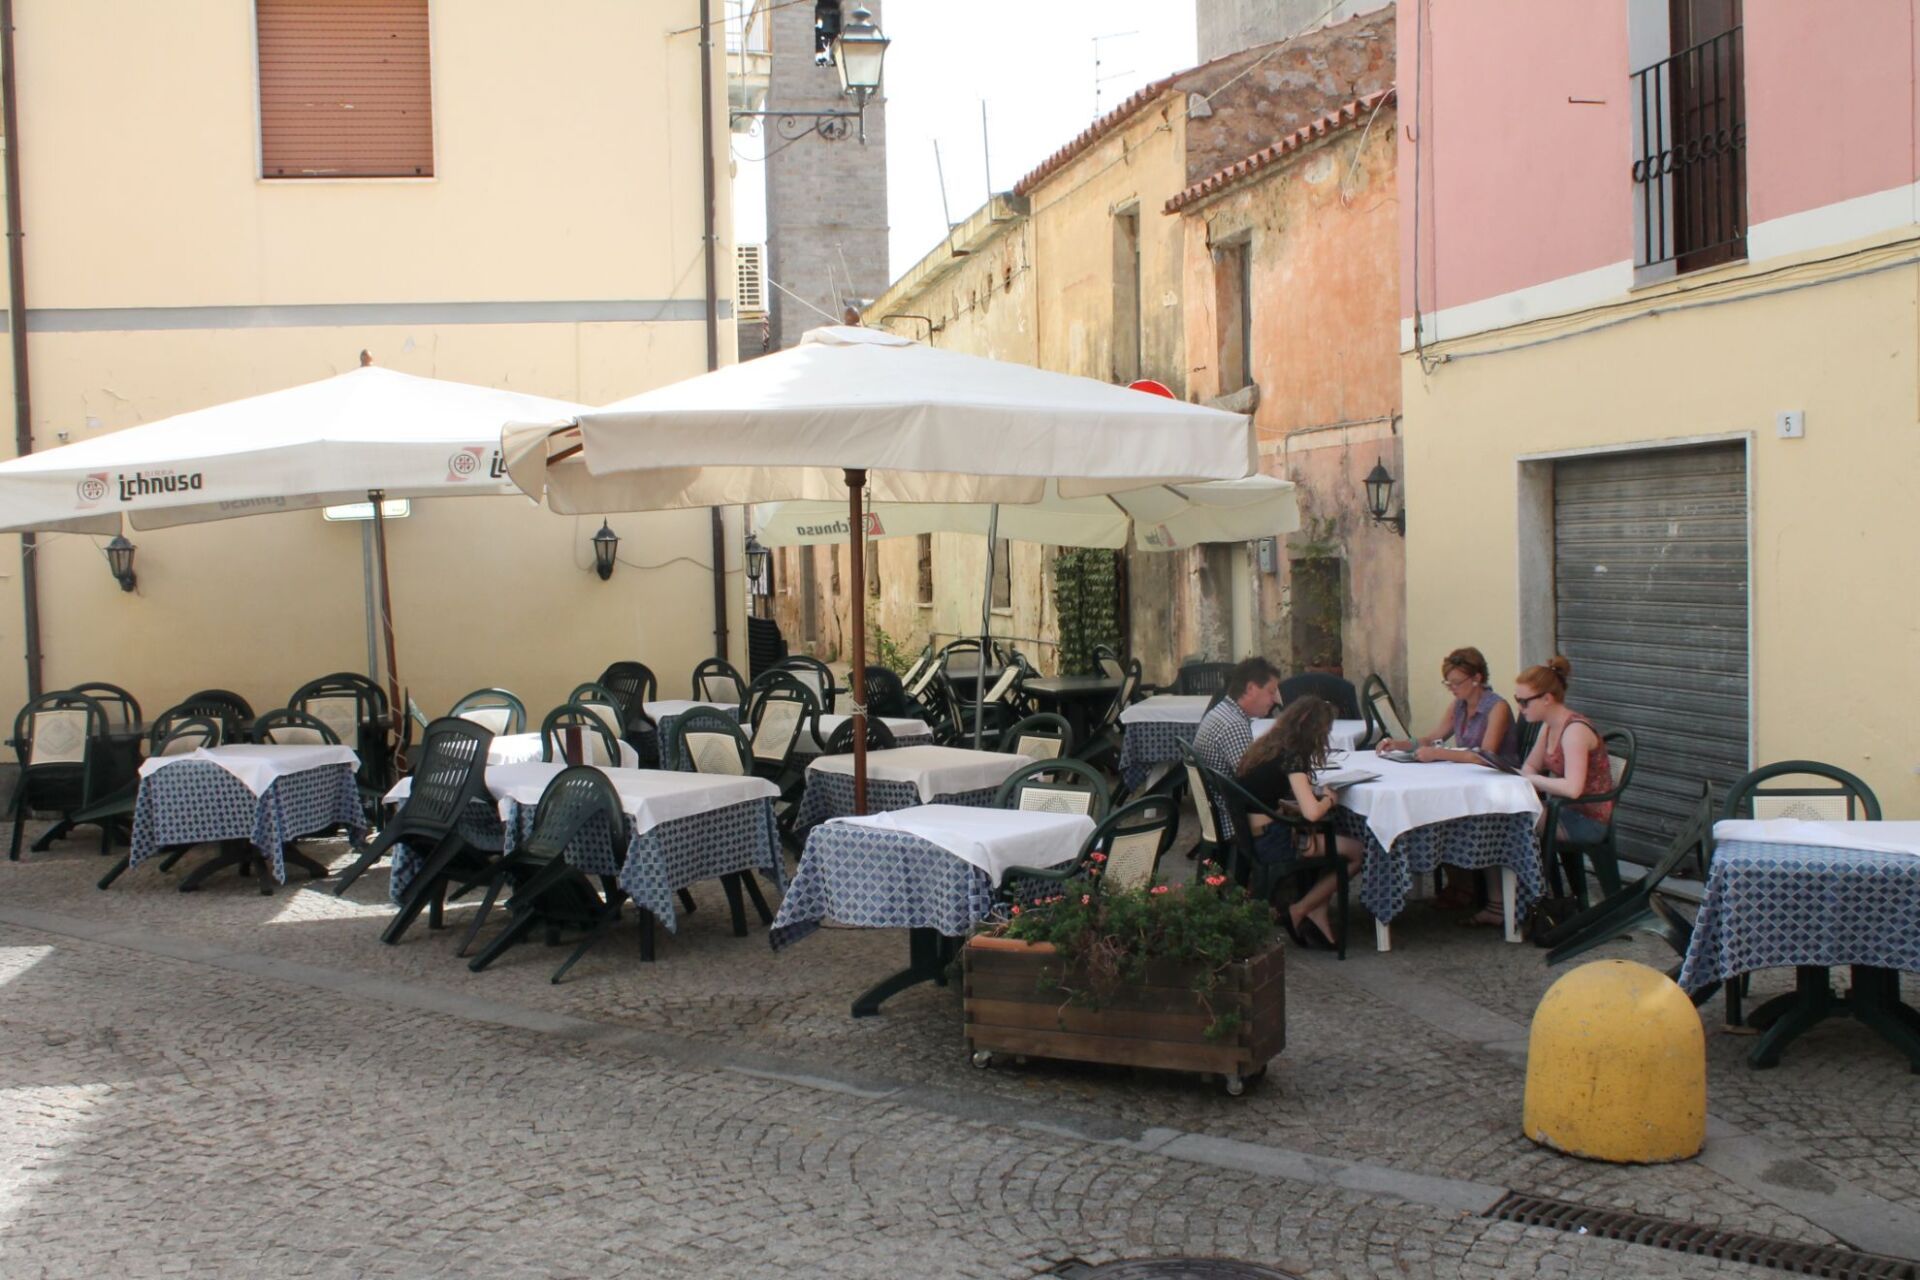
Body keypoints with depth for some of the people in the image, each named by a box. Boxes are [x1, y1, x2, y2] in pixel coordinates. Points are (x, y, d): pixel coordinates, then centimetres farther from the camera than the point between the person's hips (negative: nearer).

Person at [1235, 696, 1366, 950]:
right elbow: (1312, 812, -25)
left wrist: (1316, 795, 11)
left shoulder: (1266, 746, 10)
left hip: (1252, 838, 9)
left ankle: (1316, 915, 12)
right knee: (1358, 853, -5)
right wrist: (1328, 800, -3)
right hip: (1271, 843, -9)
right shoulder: (1291, 756, -15)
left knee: (1327, 835, 23)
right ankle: (1298, 912, 4)